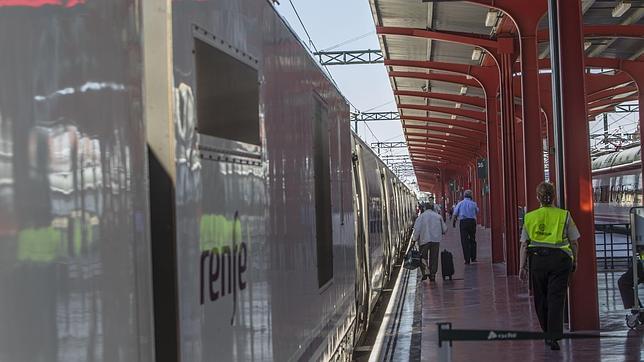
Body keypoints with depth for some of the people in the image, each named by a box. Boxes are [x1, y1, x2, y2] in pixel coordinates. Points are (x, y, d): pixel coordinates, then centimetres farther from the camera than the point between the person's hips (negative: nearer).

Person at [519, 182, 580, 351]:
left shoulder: (530, 217, 4)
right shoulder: (564, 215, 1)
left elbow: (524, 244, 4)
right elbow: (574, 242, 4)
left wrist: (522, 266, 7)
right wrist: (574, 261, 18)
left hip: (538, 259, 1)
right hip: (560, 259, -1)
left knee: (541, 298, 15)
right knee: (556, 298, -1)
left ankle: (548, 333, 27)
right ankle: (554, 337, -9)